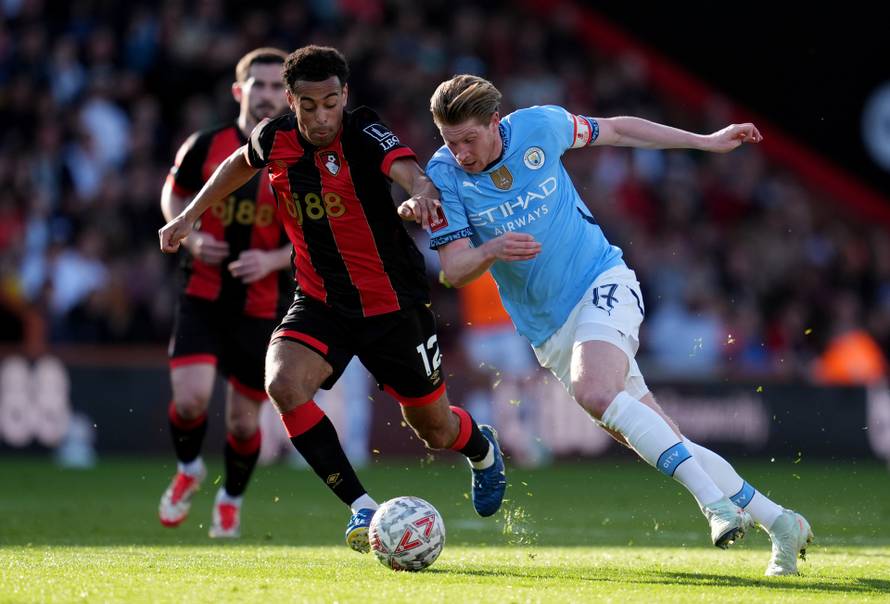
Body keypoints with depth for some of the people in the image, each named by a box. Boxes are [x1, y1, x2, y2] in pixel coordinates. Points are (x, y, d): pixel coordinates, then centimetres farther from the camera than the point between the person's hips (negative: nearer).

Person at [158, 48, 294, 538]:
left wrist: (274, 260, -17)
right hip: (203, 295, 0)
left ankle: (231, 499, 35)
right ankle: (188, 470, 16)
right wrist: (190, 238, -6)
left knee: (243, 419, 6)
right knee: (190, 398, -17)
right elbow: (173, 194, 13)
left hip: (264, 307, 0)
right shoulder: (206, 147, -3)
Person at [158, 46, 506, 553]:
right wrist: (190, 215, 17)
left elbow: (409, 172, -41)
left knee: (437, 430, 10)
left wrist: (422, 195, -63)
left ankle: (482, 449, 51)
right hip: (320, 302, 3)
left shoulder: (364, 134, -20)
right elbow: (240, 164, 18)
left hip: (392, 302, -3)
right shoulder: (274, 140, -7)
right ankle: (362, 507, -18)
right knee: (283, 384, -27)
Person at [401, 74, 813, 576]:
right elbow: (454, 270, -9)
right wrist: (491, 251, -32)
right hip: (550, 332, 3)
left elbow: (616, 130, 9)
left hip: (603, 284, -3)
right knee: (665, 446, -1)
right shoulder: (444, 176, -8)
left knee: (592, 391, -33)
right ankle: (778, 523, 10)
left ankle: (714, 499, -30)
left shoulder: (539, 127, -8)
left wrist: (708, 141, 13)